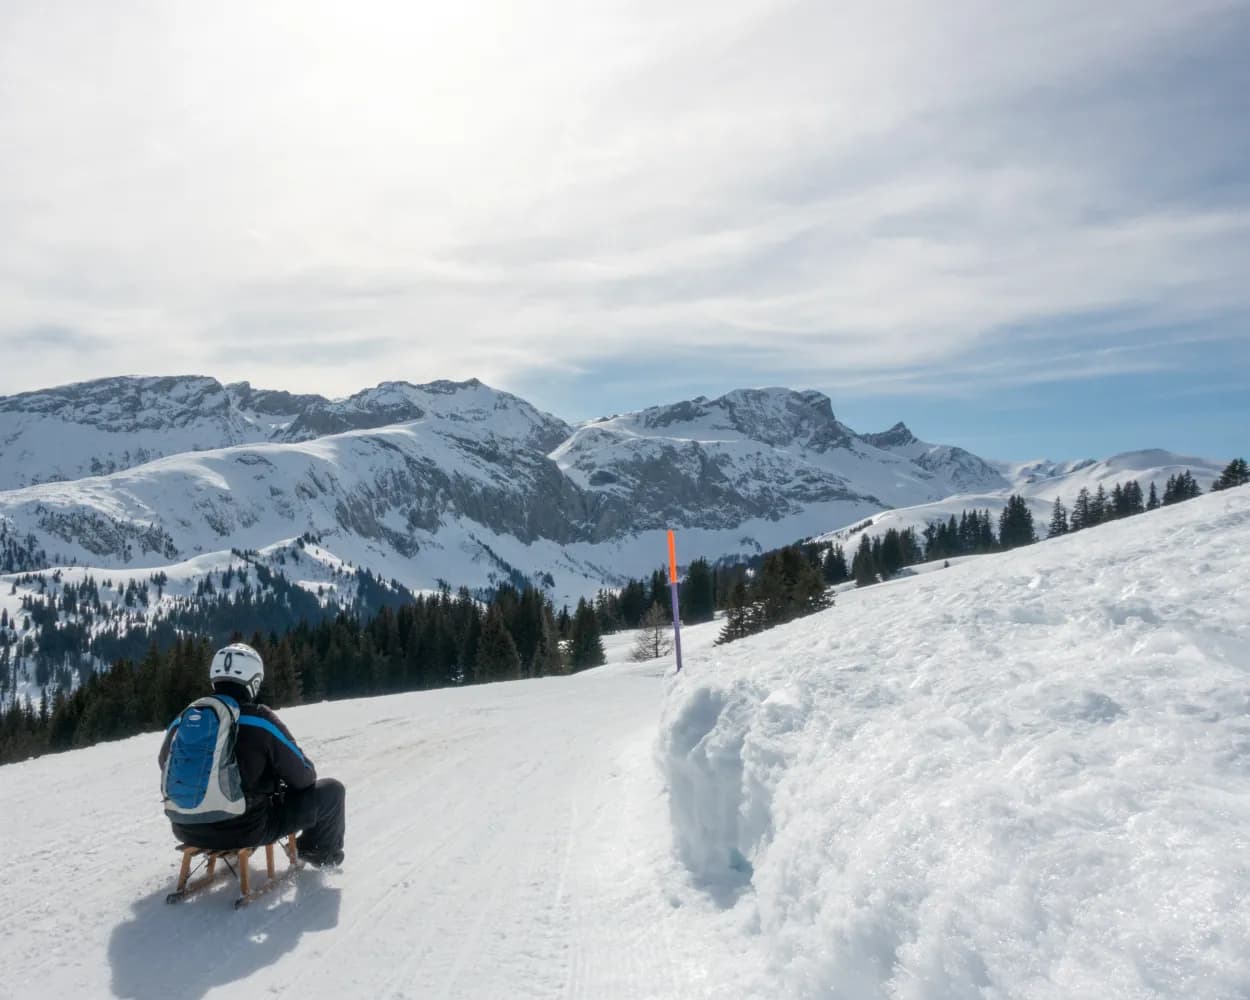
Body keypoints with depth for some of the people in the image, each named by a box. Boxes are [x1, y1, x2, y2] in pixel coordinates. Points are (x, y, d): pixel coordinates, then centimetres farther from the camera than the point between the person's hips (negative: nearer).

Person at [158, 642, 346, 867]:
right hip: (246, 831, -6)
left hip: (188, 831, 6)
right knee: (331, 790, 10)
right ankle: (321, 852, 32)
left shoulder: (184, 719, -4)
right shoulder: (260, 719, -17)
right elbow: (304, 776, -10)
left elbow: (167, 769, 15)